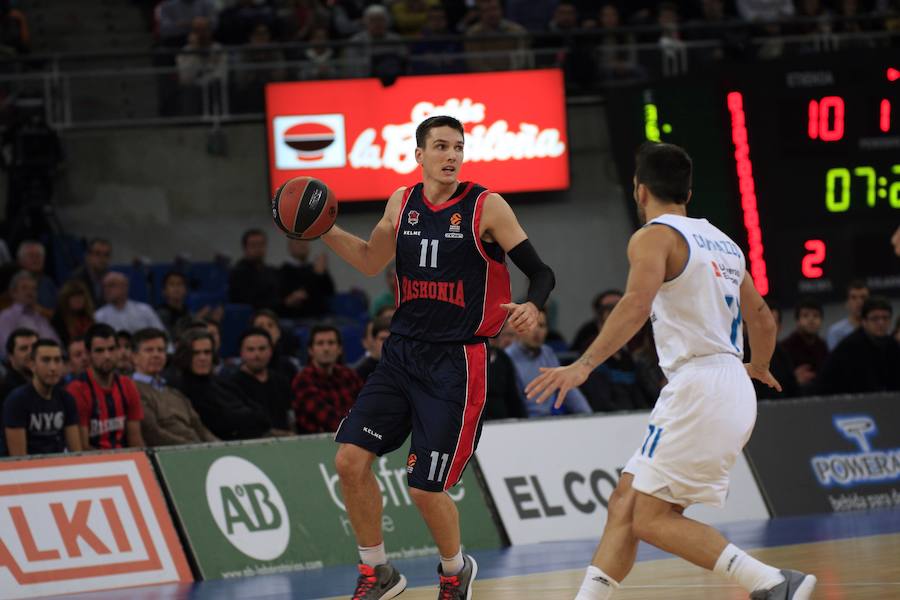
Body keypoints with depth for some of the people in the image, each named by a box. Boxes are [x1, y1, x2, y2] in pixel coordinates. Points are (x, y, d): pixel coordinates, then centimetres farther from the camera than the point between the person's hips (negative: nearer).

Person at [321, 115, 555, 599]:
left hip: (456, 363, -5)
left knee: (426, 488, -6)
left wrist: (532, 307, -30)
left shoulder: (486, 207, -9)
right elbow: (371, 261, 23)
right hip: (402, 353, 5)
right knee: (350, 460, -5)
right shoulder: (401, 203, 6)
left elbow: (541, 273, -8)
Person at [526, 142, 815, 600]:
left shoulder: (654, 236, -4)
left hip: (698, 387, -9)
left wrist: (584, 365, -28)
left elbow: (637, 305, -23)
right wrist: (759, 367, 50)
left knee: (653, 518, -9)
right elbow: (763, 319, 30)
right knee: (625, 502, 11)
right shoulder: (720, 242, 20)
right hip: (732, 388, 9)